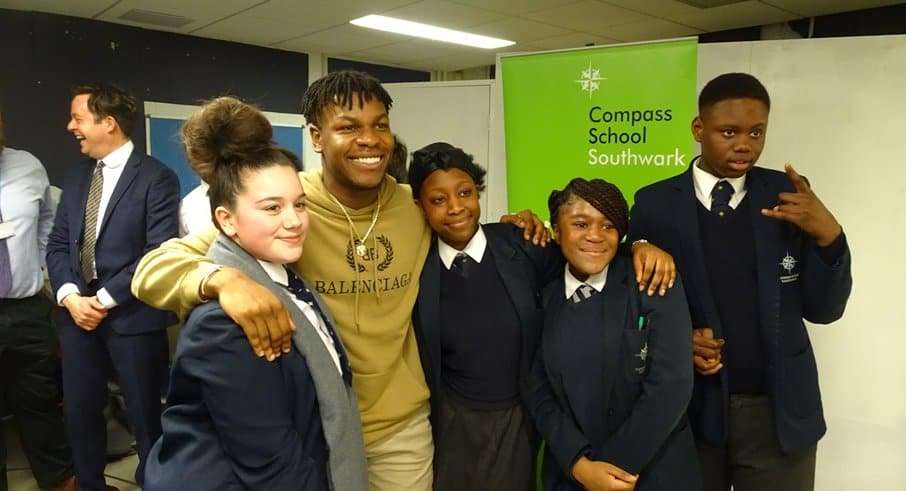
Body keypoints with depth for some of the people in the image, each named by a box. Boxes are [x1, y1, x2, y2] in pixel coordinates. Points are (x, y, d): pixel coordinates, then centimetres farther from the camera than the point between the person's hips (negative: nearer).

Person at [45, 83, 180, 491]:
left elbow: (158, 253, -16)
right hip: (77, 312, 6)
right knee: (79, 411, 16)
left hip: (132, 317, -6)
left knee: (144, 415, 8)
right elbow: (58, 243, 11)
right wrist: (70, 296, -6)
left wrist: (104, 300, -14)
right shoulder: (77, 176, 12)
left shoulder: (156, 177, -10)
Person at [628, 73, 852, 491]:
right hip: (688, 408, -1)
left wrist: (828, 236, -16)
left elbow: (823, 310, -1)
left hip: (780, 412, 1)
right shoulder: (655, 203, -5)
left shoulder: (788, 195, -2)